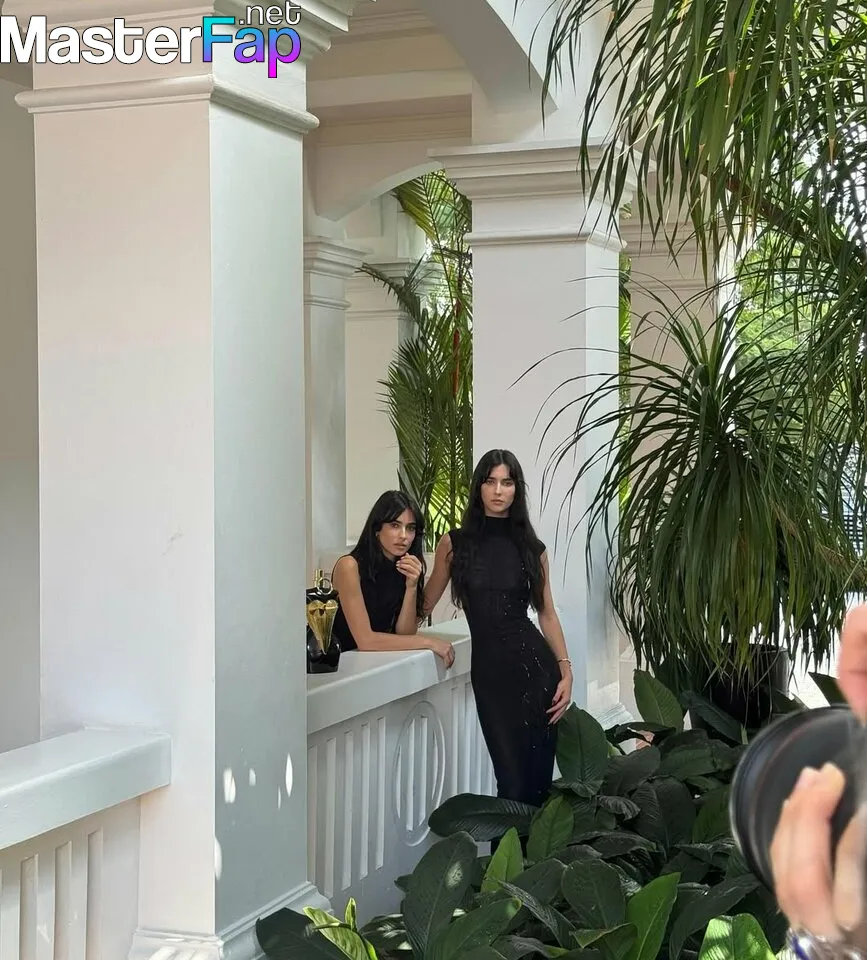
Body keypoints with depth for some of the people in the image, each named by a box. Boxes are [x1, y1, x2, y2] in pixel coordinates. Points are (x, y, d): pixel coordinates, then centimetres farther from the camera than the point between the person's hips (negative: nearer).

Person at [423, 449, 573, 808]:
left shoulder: (532, 547, 7)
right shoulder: (455, 543, 4)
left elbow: (546, 613, 9)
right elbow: (425, 604, 12)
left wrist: (566, 670, 1)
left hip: (535, 665, 1)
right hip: (488, 669, -1)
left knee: (539, 773, 2)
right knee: (513, 777, 0)